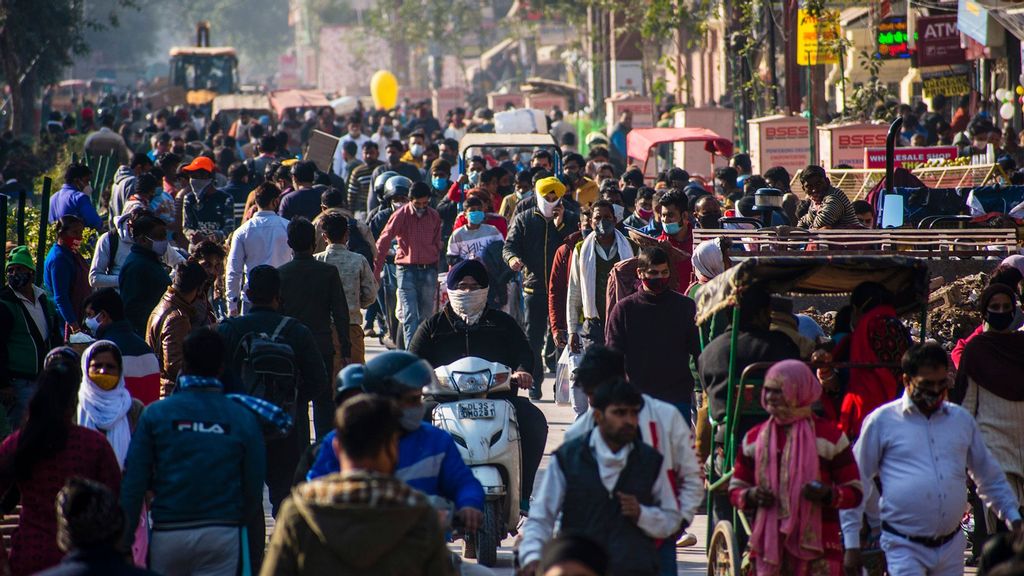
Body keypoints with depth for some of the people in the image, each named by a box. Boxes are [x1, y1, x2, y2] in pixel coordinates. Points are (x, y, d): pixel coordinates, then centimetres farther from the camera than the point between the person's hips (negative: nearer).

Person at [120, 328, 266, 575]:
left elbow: (133, 483, -3)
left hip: (168, 534, 0)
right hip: (222, 534, 0)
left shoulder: (155, 414, 0)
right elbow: (253, 492, 2)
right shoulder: (243, 420, 1)